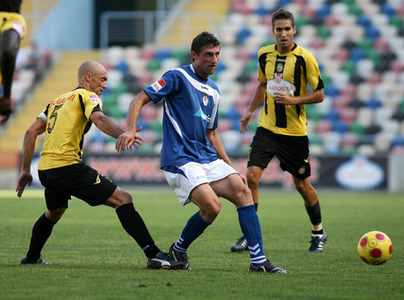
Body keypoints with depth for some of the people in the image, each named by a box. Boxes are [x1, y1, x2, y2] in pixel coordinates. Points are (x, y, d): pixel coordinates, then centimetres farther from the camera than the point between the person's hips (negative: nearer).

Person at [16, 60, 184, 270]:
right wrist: (122, 134, -39)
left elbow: (31, 132, 20)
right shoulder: (88, 96, 2)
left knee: (53, 213, 37)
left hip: (45, 170, 8)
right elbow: (98, 118, -21)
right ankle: (154, 255, -21)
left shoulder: (57, 101, 25)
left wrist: (25, 170, 22)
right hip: (68, 165, -8)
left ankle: (32, 257, 49)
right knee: (123, 199, -11)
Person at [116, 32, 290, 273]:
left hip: (208, 159, 7)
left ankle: (258, 261, -11)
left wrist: (231, 168, 21)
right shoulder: (178, 77, -5)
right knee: (211, 206, -22)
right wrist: (131, 130, -27)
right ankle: (179, 250, 5)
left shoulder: (214, 91, 19)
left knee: (242, 191, -11)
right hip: (180, 160, -7)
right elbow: (140, 100, -9)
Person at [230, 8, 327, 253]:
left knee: (302, 184, 7)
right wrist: (250, 111, 17)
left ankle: (319, 233, 29)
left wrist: (293, 99, -21)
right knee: (252, 175, -13)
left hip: (295, 132, -3)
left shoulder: (305, 58, -11)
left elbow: (319, 94, -7)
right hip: (267, 128, 3)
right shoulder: (264, 55, 3)